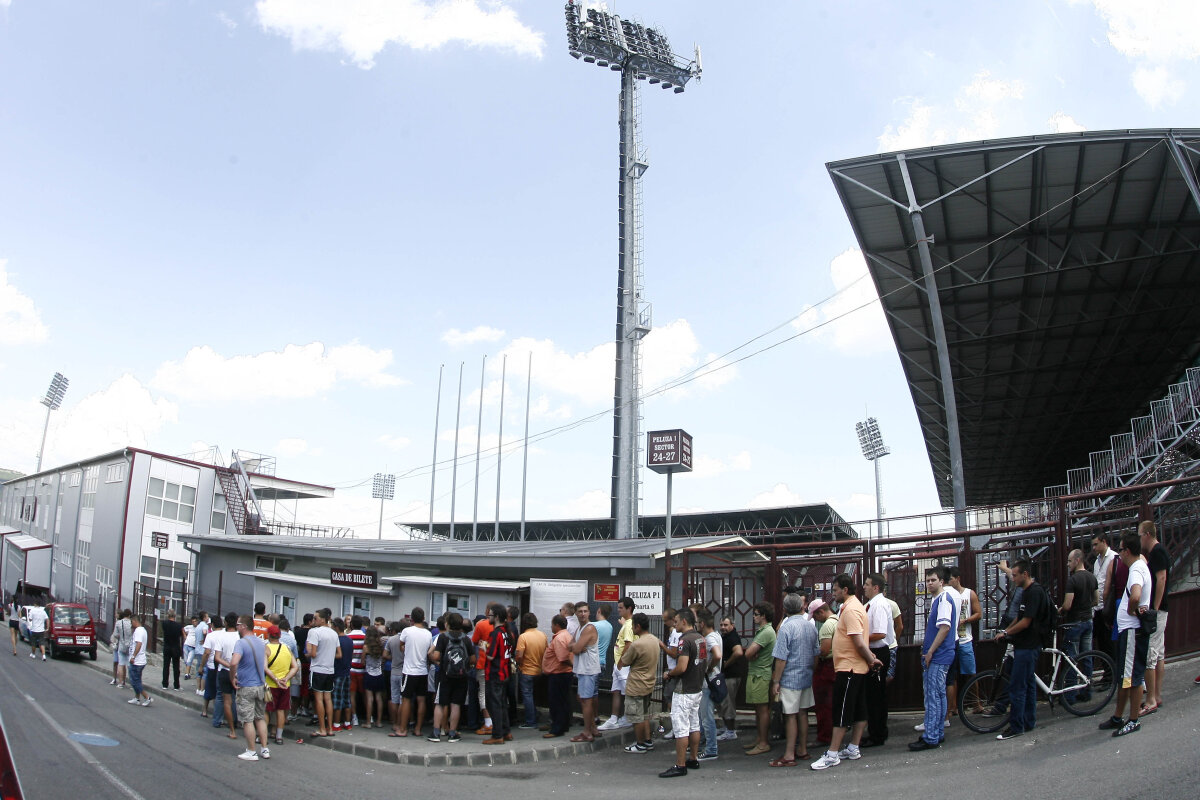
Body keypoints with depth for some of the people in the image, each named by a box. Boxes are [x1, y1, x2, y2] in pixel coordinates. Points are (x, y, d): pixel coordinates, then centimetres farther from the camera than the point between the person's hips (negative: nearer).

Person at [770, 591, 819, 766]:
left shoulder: (786, 627, -16)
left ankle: (789, 755, 0)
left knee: (790, 716, -3)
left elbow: (781, 658, -17)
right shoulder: (811, 626, 5)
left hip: (790, 679, -7)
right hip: (807, 677, 7)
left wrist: (776, 681, -11)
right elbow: (816, 653, 13)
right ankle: (802, 750, 23)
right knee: (803, 713, 15)